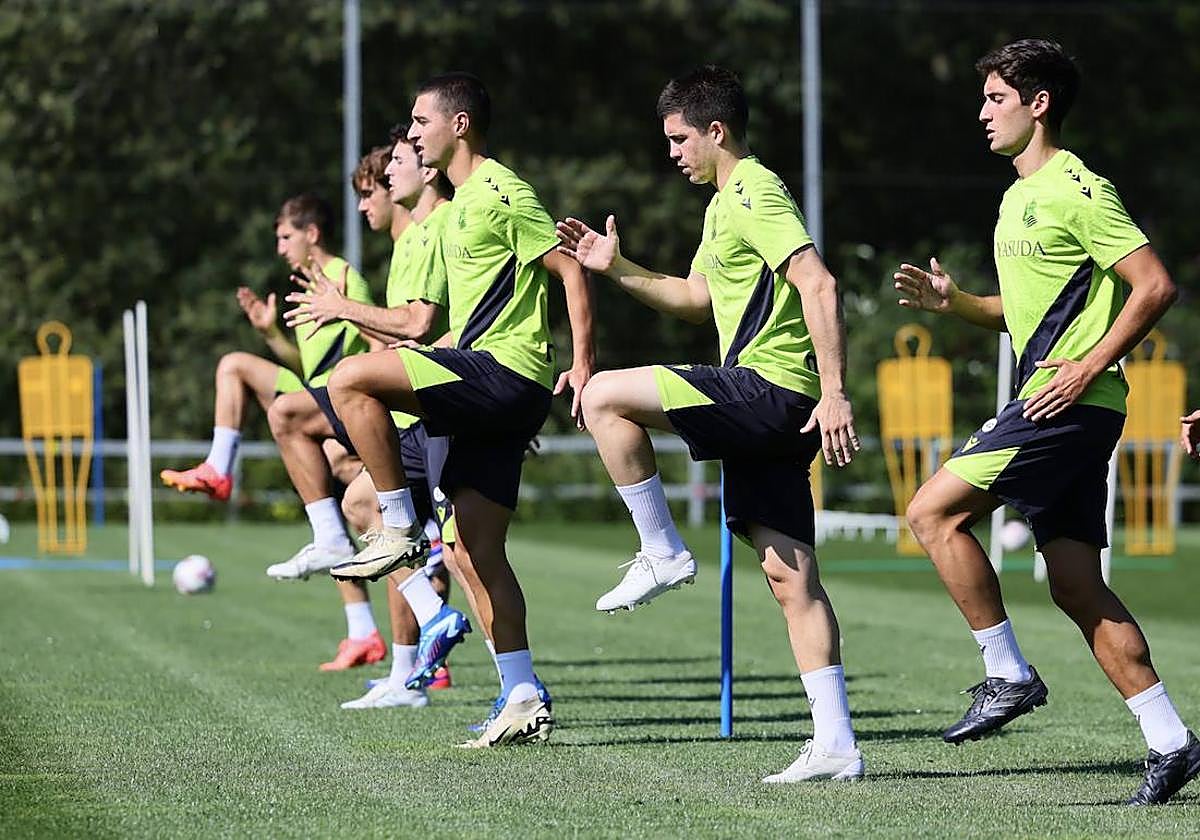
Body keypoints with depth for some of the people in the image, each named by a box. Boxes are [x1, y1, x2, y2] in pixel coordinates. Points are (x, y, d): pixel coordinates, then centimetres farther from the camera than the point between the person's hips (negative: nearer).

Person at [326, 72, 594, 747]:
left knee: (351, 380, -23)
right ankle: (524, 702, 6)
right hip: (489, 392, 10)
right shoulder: (464, 202, 22)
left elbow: (571, 271, -12)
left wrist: (584, 365, -18)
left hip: (507, 370, -10)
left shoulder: (501, 193, -8)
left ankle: (403, 531, -16)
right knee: (475, 554, 5)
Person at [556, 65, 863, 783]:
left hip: (768, 388, -10)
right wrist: (619, 269, 24)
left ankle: (663, 554, -5)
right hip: (764, 404, 10)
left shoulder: (755, 192, -9)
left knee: (605, 397, -14)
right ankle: (836, 745, 2)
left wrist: (835, 393, -25)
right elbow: (697, 297, 35)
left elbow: (818, 285, -20)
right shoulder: (726, 203, 23)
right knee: (790, 577, 5)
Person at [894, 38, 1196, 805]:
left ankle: (1008, 675, -6)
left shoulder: (1077, 189, -10)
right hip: (1052, 405, 10)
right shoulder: (1019, 198, 20)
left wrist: (1087, 368, -19)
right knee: (1077, 587, 5)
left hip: (1073, 401, -10)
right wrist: (952, 301, 14)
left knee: (935, 511, -12)